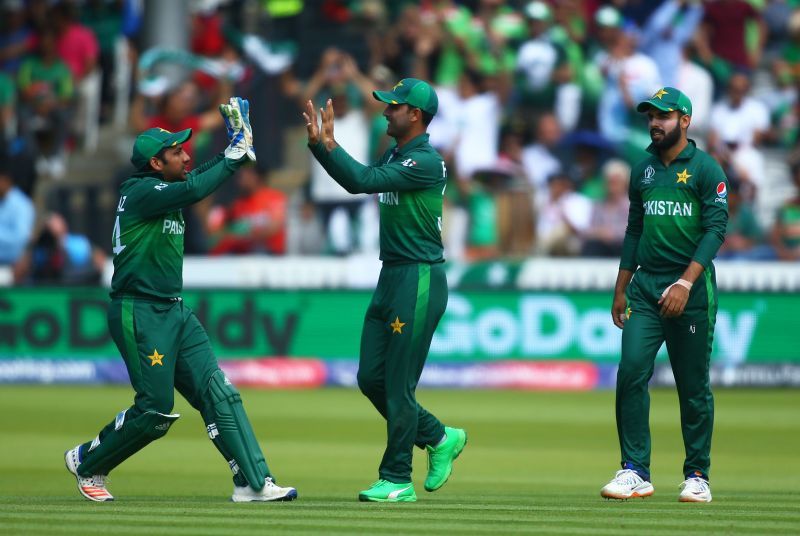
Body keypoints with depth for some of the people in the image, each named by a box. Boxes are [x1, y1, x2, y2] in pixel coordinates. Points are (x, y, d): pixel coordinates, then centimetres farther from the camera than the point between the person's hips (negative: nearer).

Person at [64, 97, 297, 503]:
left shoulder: (165, 188, 13)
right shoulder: (141, 192, -15)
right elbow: (195, 189, -29)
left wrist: (237, 148, -3)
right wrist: (234, 157, -20)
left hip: (174, 313, 9)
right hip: (139, 314, -9)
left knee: (218, 393, -1)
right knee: (156, 410, -6)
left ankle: (253, 483, -6)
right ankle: (87, 462, 16)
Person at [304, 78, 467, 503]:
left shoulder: (426, 162, -16)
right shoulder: (394, 156, 13)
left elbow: (364, 181, -23)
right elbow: (358, 182, 16)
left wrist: (327, 143, -18)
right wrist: (319, 143, 6)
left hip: (419, 281, -10)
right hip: (391, 278, 10)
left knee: (397, 385, -4)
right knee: (371, 379, 10)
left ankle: (397, 480, 4)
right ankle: (439, 438, 25)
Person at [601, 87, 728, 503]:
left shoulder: (706, 169, -3)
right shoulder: (643, 171, 14)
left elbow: (716, 230, -11)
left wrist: (685, 283, -20)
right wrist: (621, 290, 18)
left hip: (691, 291, -4)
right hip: (645, 288, 4)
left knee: (693, 386, 1)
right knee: (631, 371, -10)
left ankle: (697, 475, 10)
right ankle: (635, 472, -8)